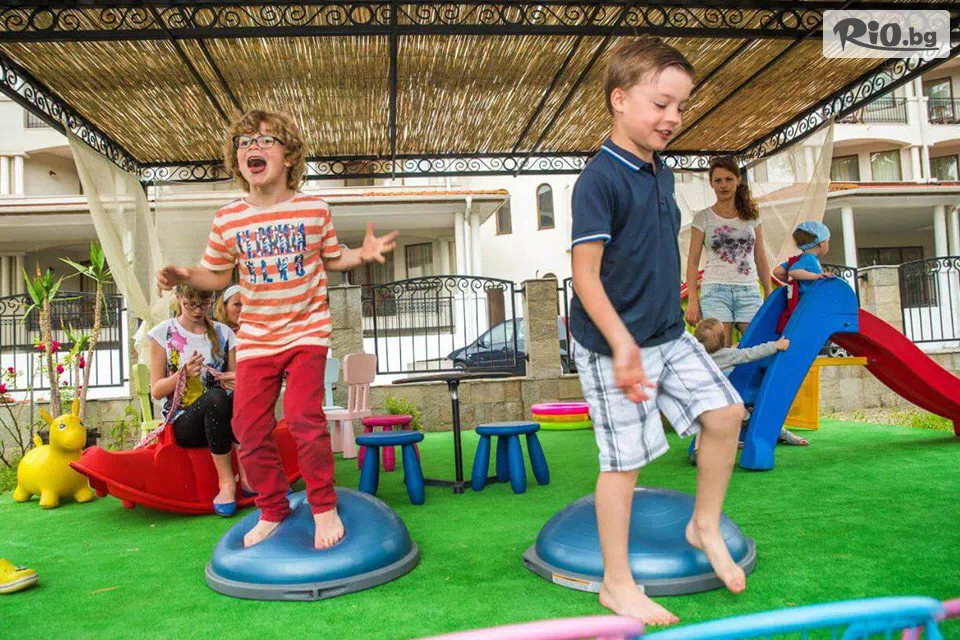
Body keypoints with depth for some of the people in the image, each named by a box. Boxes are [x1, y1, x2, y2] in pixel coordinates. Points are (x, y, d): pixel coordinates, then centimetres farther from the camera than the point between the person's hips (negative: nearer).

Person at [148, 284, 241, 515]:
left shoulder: (223, 333, 10)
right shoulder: (163, 333, 3)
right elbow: (156, 391, 2)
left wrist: (232, 382, -16)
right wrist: (183, 373, -18)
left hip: (222, 420, 2)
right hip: (183, 424, -2)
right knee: (215, 397, -37)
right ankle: (226, 481, -29)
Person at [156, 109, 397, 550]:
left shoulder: (313, 210, -3)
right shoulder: (228, 219, 0)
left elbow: (332, 260, 10)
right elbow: (218, 275, 10)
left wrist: (362, 254, -10)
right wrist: (183, 276, -10)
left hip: (307, 328, -3)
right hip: (256, 337, 3)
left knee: (302, 414, -18)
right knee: (248, 425, 3)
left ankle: (324, 506, 3)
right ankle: (272, 510, 24)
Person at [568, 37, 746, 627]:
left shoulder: (662, 174, 9)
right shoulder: (600, 179, -17)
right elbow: (585, 273, -22)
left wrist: (667, 324, 20)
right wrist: (622, 345, -27)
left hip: (670, 335, 8)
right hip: (614, 345, -8)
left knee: (726, 412, 7)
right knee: (624, 459, 0)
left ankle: (706, 527, 30)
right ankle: (618, 585, 18)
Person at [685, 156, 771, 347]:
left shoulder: (751, 215, 14)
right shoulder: (703, 218, 6)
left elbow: (760, 258, 16)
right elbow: (693, 261, 3)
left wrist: (770, 295, 12)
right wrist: (692, 300, -6)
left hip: (749, 291, 3)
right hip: (715, 290, -3)